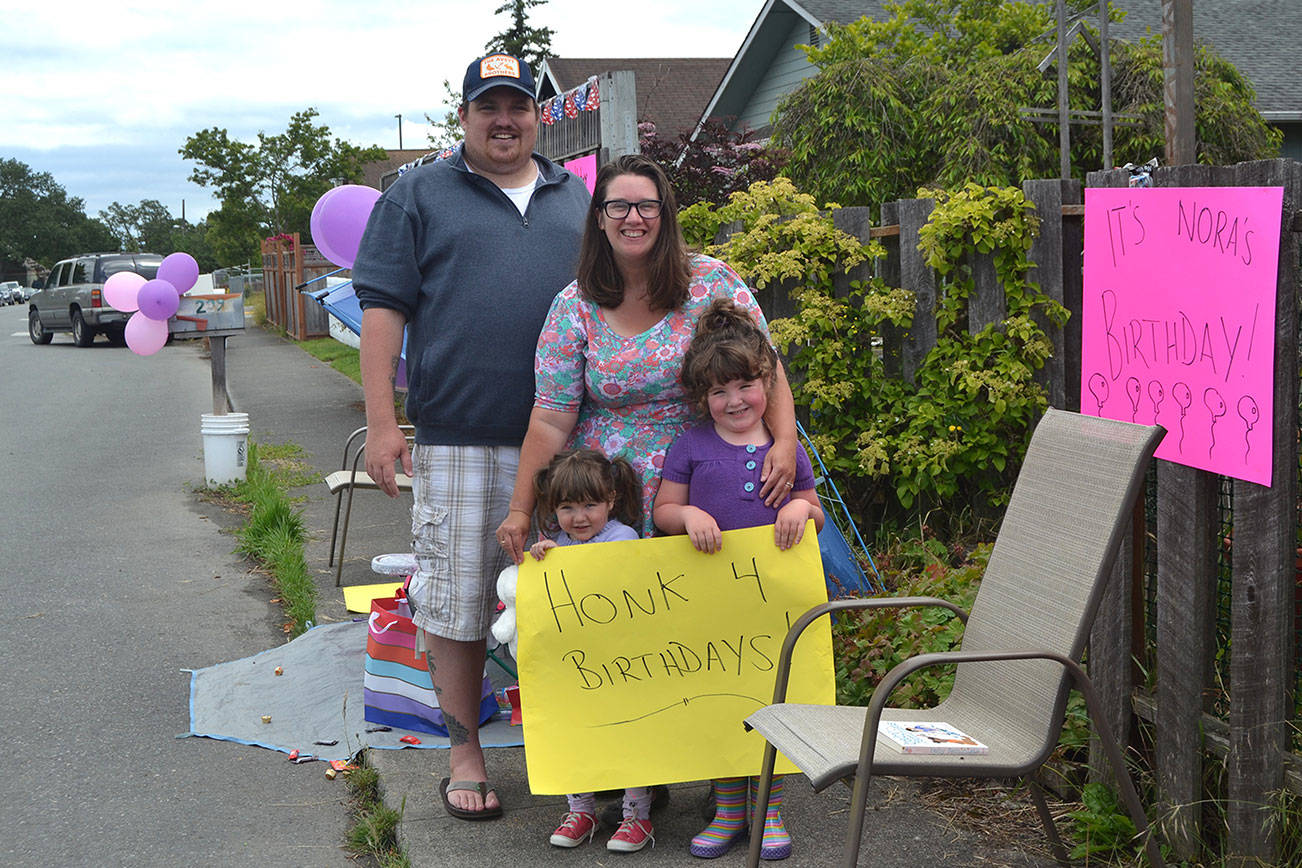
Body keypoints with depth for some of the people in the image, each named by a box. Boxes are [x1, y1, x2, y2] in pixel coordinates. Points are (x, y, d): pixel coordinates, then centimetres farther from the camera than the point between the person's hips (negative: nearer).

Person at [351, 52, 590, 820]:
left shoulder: (577, 198, 16)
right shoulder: (418, 197, 6)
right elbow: (383, 308, 1)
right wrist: (382, 421, -7)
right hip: (458, 440, -3)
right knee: (456, 600, 2)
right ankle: (465, 752, 17)